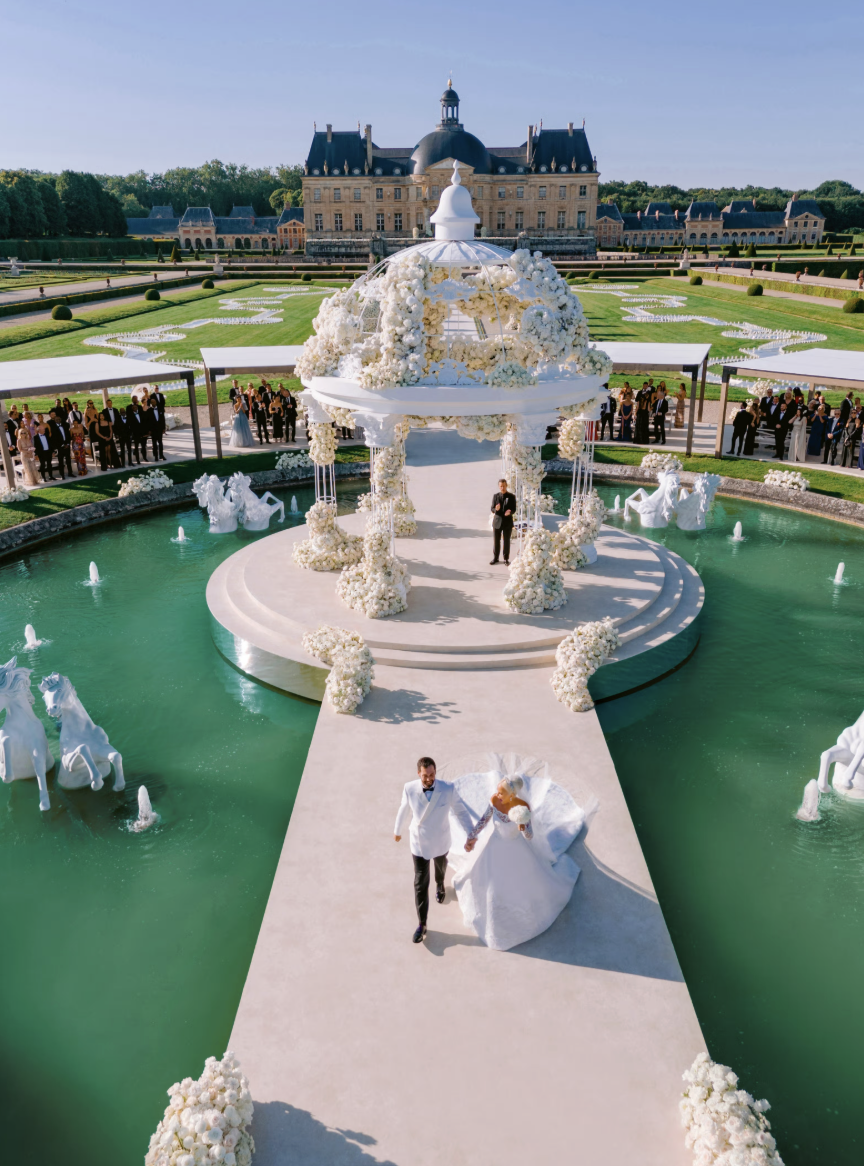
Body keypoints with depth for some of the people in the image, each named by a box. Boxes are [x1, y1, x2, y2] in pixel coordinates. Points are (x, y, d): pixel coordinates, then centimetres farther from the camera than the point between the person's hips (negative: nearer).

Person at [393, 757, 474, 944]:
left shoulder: (447, 788, -28)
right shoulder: (410, 788, -25)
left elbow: (461, 811, -13)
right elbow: (404, 810, -5)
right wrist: (398, 830, 11)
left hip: (440, 841, 1)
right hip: (419, 842, -1)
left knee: (440, 865, 32)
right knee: (420, 883, 4)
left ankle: (440, 883, 68)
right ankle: (422, 925, 20)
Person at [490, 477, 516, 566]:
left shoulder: (512, 496, -2)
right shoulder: (495, 496, 4)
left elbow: (514, 509, -3)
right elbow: (492, 509, 2)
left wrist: (510, 512, -26)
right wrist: (496, 509, -22)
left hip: (507, 522, -2)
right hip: (497, 521, 2)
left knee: (506, 541, 6)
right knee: (496, 541, 8)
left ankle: (506, 559, 17)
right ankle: (495, 558, 22)